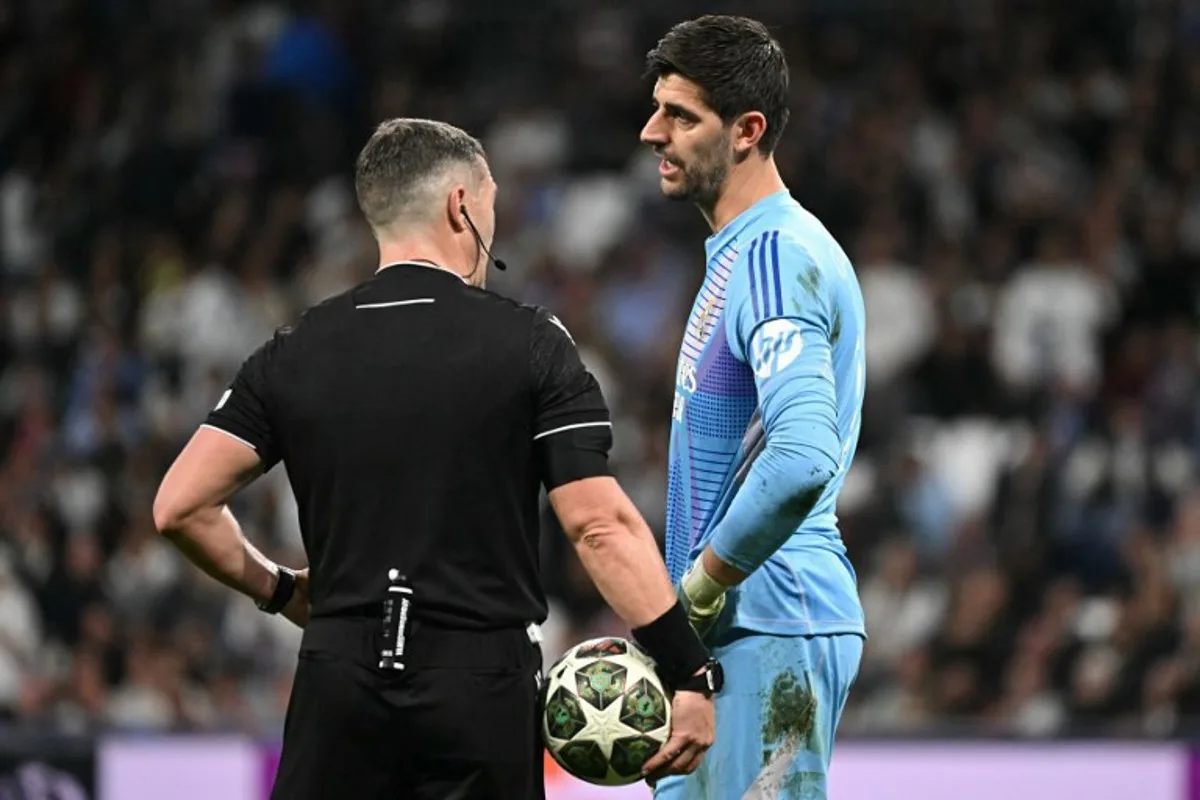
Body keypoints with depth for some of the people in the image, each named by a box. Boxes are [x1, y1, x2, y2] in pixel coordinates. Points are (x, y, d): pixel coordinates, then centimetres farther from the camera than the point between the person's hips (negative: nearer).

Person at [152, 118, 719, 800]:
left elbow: (180, 506, 3)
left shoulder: (294, 355, 6)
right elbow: (600, 525, -10)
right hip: (483, 691, -2)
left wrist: (278, 590, 20)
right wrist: (691, 674, -9)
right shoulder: (530, 344, -3)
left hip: (342, 683, 2)